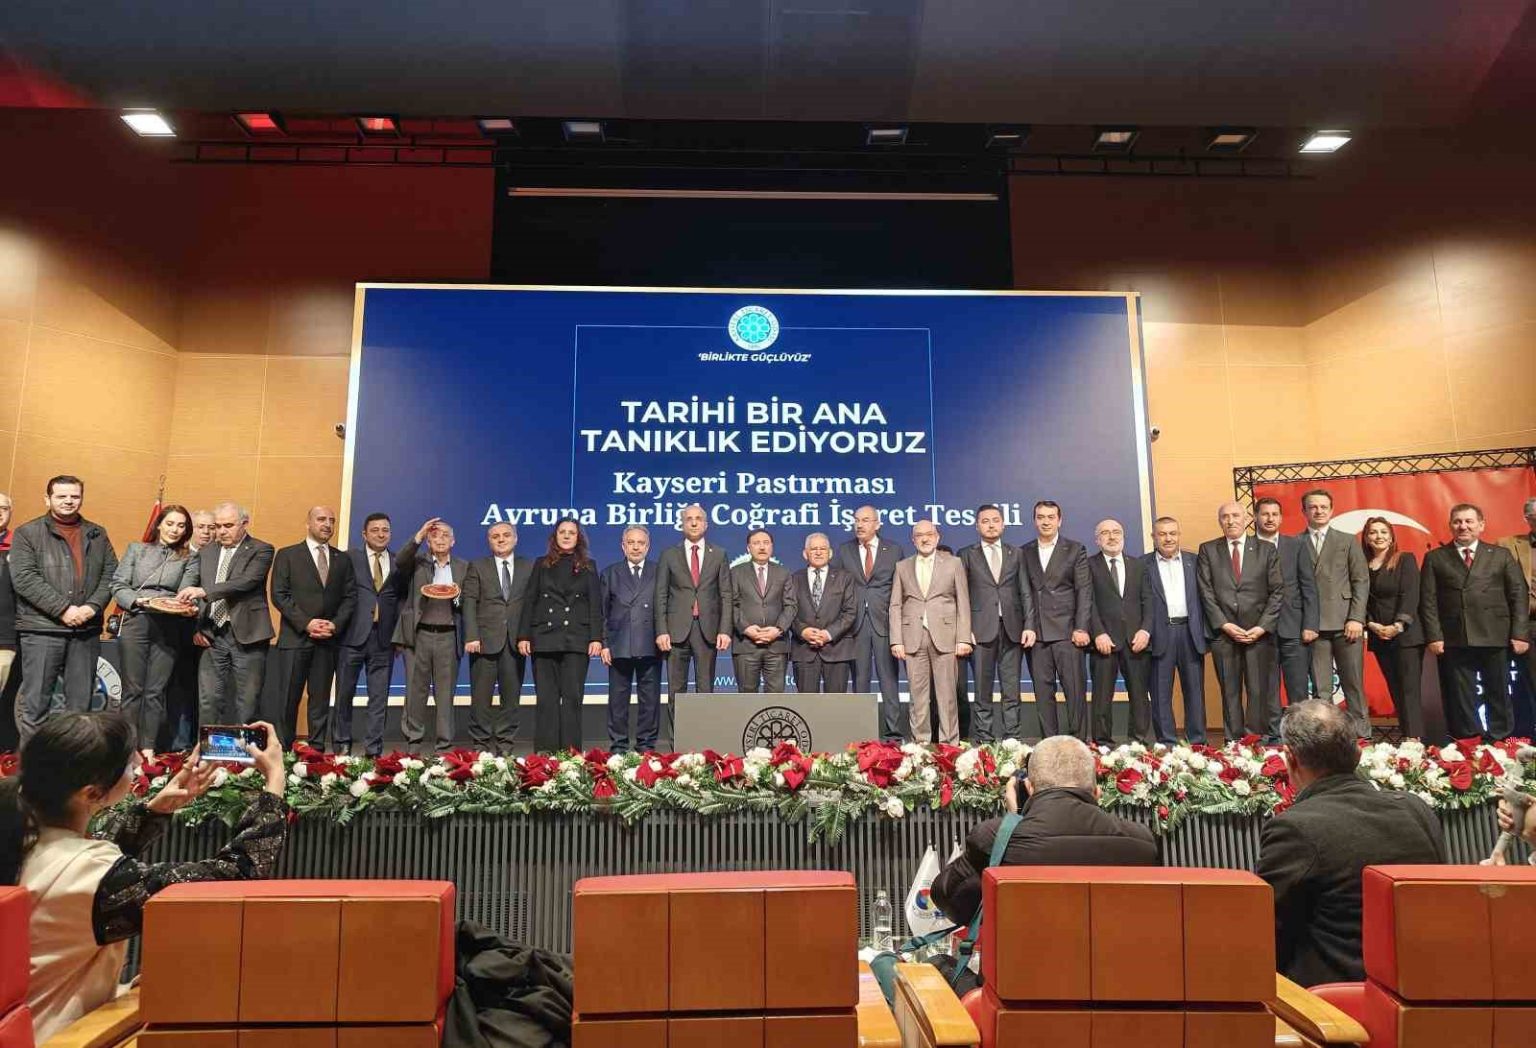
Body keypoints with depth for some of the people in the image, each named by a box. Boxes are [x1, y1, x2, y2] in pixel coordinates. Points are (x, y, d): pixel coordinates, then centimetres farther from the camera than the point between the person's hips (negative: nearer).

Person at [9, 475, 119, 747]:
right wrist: (64, 609, -15)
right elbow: (24, 579, -8)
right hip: (42, 630, -3)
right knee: (35, 703, -1)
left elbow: (111, 575, 8)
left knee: (81, 704, 8)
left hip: (86, 630, 3)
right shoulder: (27, 533, 2)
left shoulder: (97, 535, 13)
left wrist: (92, 607, -9)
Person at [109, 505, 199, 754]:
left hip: (169, 628, 0)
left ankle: (148, 749, 7)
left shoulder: (189, 560, 12)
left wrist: (189, 608, -22)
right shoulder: (136, 549, 13)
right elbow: (118, 585, 6)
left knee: (156, 692, 2)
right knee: (133, 689, 2)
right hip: (135, 623, 0)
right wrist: (137, 601, -12)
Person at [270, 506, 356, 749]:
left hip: (328, 639, 3)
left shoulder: (342, 560, 13)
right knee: (289, 699, 1)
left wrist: (335, 624, -7)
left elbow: (350, 597, 8)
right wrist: (306, 623, -12)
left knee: (320, 700, 6)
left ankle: (317, 751, 11)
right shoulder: (287, 555, 4)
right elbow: (279, 595, -4)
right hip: (295, 637, -2)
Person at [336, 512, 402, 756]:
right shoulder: (349, 558, 5)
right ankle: (342, 746, 20)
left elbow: (402, 599, 10)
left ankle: (373, 750, 8)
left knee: (379, 698, 3)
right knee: (345, 694, 7)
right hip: (353, 636, -1)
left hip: (384, 638, 1)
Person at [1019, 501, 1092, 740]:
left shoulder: (1075, 550, 7)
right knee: (1042, 691, 3)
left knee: (1075, 689, -3)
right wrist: (1027, 627, -2)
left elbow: (1084, 591, 1)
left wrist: (1081, 628, -8)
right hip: (1036, 632, 2)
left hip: (1067, 631, -2)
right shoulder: (1024, 552, 13)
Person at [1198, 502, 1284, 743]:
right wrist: (1225, 625, -7)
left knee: (1262, 690, -2)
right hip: (1223, 632, 0)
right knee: (1230, 692, 3)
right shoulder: (1207, 550, 8)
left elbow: (1277, 591, 4)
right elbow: (1206, 592, 2)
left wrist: (1262, 627, -6)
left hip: (1259, 632, 0)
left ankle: (1270, 739, 5)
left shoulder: (1266, 550, 9)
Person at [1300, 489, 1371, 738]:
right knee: (1320, 688, 2)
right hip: (1313, 625, -1)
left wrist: (1356, 618, -5)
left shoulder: (1348, 542, 11)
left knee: (1353, 684, 4)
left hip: (1345, 623, 1)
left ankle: (1361, 734, 12)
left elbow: (1361, 581, 5)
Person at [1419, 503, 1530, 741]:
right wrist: (1434, 636, -6)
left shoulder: (1501, 555, 11)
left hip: (1495, 638, 1)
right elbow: (1428, 600, 3)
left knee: (1498, 695, 7)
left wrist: (1520, 633, -2)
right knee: (1460, 700, 4)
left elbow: (1519, 595, 7)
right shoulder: (1434, 558, 8)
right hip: (1454, 641, -1)